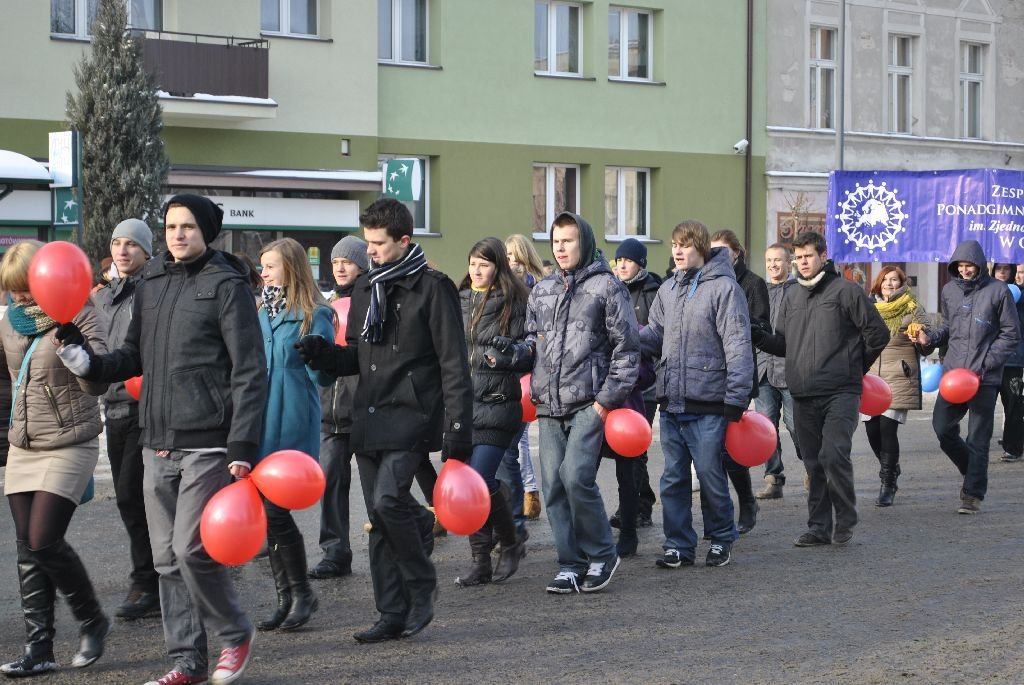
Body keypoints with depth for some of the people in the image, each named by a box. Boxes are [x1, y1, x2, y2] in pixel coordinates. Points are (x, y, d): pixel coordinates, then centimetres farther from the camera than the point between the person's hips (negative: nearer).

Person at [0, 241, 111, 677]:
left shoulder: (79, 317, -10)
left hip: (69, 447, -6)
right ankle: (39, 649, 9)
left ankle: (92, 621, 10)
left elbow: (98, 383, -18)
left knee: (44, 542, -12)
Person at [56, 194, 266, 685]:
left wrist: (242, 448, -16)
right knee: (167, 559, 8)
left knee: (191, 549, -11)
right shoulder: (150, 285, 13)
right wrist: (89, 364, -1)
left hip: (207, 445, -6)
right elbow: (135, 357, 19)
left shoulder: (227, 286, -6)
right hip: (157, 445, 7)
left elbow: (250, 373, -10)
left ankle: (234, 634, 13)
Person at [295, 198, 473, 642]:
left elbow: (453, 365, -8)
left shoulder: (432, 288, -6)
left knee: (389, 498, -21)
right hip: (369, 418, 7)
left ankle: (421, 589, 0)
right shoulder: (364, 289, 15)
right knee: (380, 520, 7)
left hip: (412, 416, -7)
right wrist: (323, 354, 0)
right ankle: (393, 614, 14)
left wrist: (458, 431, -13)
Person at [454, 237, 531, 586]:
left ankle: (511, 539, 15)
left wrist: (503, 356, -18)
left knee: (481, 479, -11)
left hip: (497, 403, -5)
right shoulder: (459, 301, 12)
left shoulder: (514, 302, -2)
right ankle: (481, 561, 14)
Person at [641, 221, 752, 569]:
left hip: (707, 405, -6)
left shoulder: (724, 288, -9)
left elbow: (738, 347, -11)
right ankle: (678, 544, 17)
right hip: (671, 403, 6)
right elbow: (655, 335, 17)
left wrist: (736, 400, -15)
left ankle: (721, 539, 21)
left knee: (710, 475, 3)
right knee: (673, 478, 9)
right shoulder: (668, 289, 12)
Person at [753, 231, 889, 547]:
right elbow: (781, 344, 16)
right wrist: (758, 334, -3)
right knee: (814, 463, 8)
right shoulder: (792, 296, 16)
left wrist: (854, 366, 9)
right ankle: (819, 527, 15)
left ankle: (845, 520, 2)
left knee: (833, 456, -16)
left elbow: (878, 334, 1)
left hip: (840, 393, -6)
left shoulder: (846, 291, -3)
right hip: (803, 395, 6)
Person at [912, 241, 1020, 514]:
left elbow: (1011, 335, -3)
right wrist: (929, 338, -1)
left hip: (985, 377, -5)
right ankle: (972, 470, 26)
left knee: (978, 438, -1)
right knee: (942, 428, 2)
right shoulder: (950, 290, 9)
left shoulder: (998, 291, -5)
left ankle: (973, 494, 6)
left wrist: (984, 364, -11)